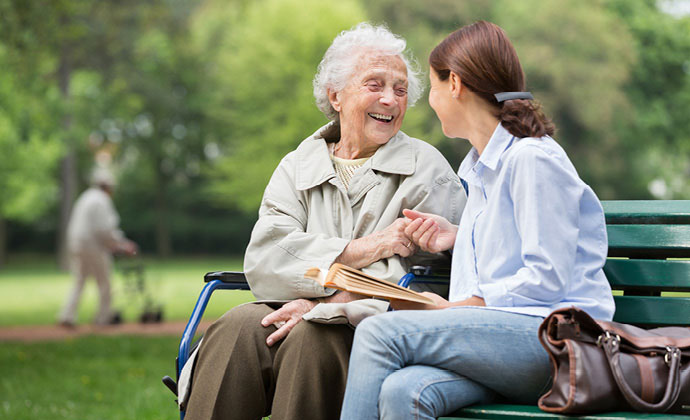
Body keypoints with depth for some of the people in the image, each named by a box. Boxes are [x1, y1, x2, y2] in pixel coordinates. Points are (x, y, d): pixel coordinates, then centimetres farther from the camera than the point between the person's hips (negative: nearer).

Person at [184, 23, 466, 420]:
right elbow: (263, 259, 0)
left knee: (312, 337, -34)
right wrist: (358, 250, -13)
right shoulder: (298, 167, 17)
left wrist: (323, 305, -16)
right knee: (238, 327, -28)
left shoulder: (427, 169, 6)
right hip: (297, 311, 3)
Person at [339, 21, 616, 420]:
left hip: (553, 338, -7)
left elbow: (547, 279, -12)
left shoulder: (532, 158, -7)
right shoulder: (479, 166, 24)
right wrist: (459, 236, 18)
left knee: (380, 331, -25)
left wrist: (452, 307, -10)